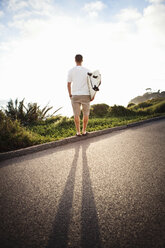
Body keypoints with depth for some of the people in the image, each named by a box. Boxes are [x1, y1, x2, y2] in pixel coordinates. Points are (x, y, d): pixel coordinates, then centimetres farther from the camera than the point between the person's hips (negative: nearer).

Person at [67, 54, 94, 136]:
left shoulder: (71, 71, 0)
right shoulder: (87, 70, -1)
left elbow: (69, 84, 1)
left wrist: (70, 95, 12)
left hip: (75, 95, 0)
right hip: (85, 95, 0)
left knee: (76, 114, 7)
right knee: (86, 113, 12)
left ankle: (78, 132, 10)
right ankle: (84, 131, 16)